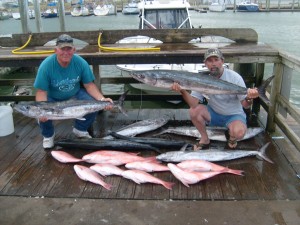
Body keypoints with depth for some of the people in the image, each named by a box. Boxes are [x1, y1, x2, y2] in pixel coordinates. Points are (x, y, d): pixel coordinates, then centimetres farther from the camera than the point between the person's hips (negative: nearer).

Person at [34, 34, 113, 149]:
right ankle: (48, 135, 7)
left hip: (75, 94, 2)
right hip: (52, 98, -2)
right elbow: (41, 91, -22)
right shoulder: (46, 65, -25)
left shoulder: (81, 63, -19)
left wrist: (102, 99, -29)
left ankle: (80, 129, 8)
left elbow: (89, 85, -13)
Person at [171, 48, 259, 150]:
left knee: (238, 133, -33)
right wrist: (183, 91, -39)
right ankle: (205, 139, 0)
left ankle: (232, 137, 7)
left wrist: (249, 98, -38)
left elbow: (245, 105, -15)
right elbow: (193, 104, -22)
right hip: (213, 113, 3)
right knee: (194, 111, -24)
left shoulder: (235, 77, -18)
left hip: (234, 115, -2)